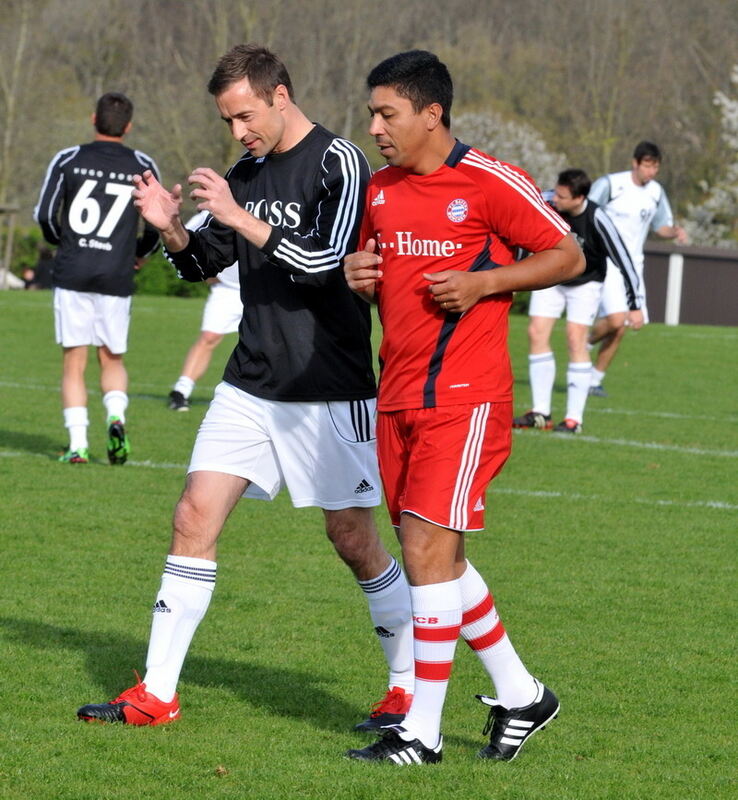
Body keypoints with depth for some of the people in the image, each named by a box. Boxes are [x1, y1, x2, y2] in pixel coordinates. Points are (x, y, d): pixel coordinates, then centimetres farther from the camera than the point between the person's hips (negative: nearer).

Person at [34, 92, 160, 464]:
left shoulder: (68, 160, 0)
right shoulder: (142, 166, 2)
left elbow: (44, 214, -4)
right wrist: (141, 252, 23)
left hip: (72, 276, -1)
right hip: (116, 279, 1)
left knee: (73, 363, 4)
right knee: (112, 360, 15)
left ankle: (77, 443, -5)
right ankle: (116, 416, -12)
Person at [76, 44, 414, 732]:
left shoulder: (337, 162, -12)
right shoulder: (246, 173, 9)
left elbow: (324, 263, -22)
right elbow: (202, 265, 17)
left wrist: (242, 218, -25)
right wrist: (172, 229, -4)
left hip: (330, 392, -6)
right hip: (250, 385, 6)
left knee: (353, 540, 0)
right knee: (194, 516, -2)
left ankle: (409, 689, 17)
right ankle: (156, 694, 1)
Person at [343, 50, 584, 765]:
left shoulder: (489, 183, -9)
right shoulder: (380, 190, 12)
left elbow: (568, 256, -4)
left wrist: (483, 282, -16)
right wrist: (358, 276, 2)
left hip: (465, 397, -8)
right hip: (398, 397, 8)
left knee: (428, 548, -11)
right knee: (432, 556, 10)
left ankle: (423, 730, -5)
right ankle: (520, 694, 25)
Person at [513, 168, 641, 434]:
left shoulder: (596, 220, -31)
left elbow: (622, 261, -23)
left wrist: (634, 306, -20)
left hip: (585, 283, -4)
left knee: (575, 338, -14)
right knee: (536, 333, -6)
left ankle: (574, 418, -9)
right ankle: (541, 412, 1)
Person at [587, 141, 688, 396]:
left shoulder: (656, 192, 8)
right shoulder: (610, 184, -10)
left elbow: (660, 226, 19)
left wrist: (674, 232, -3)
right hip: (607, 262, -6)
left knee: (621, 328, 3)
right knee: (616, 319, -22)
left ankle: (595, 379, 16)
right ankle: (586, 341, 9)